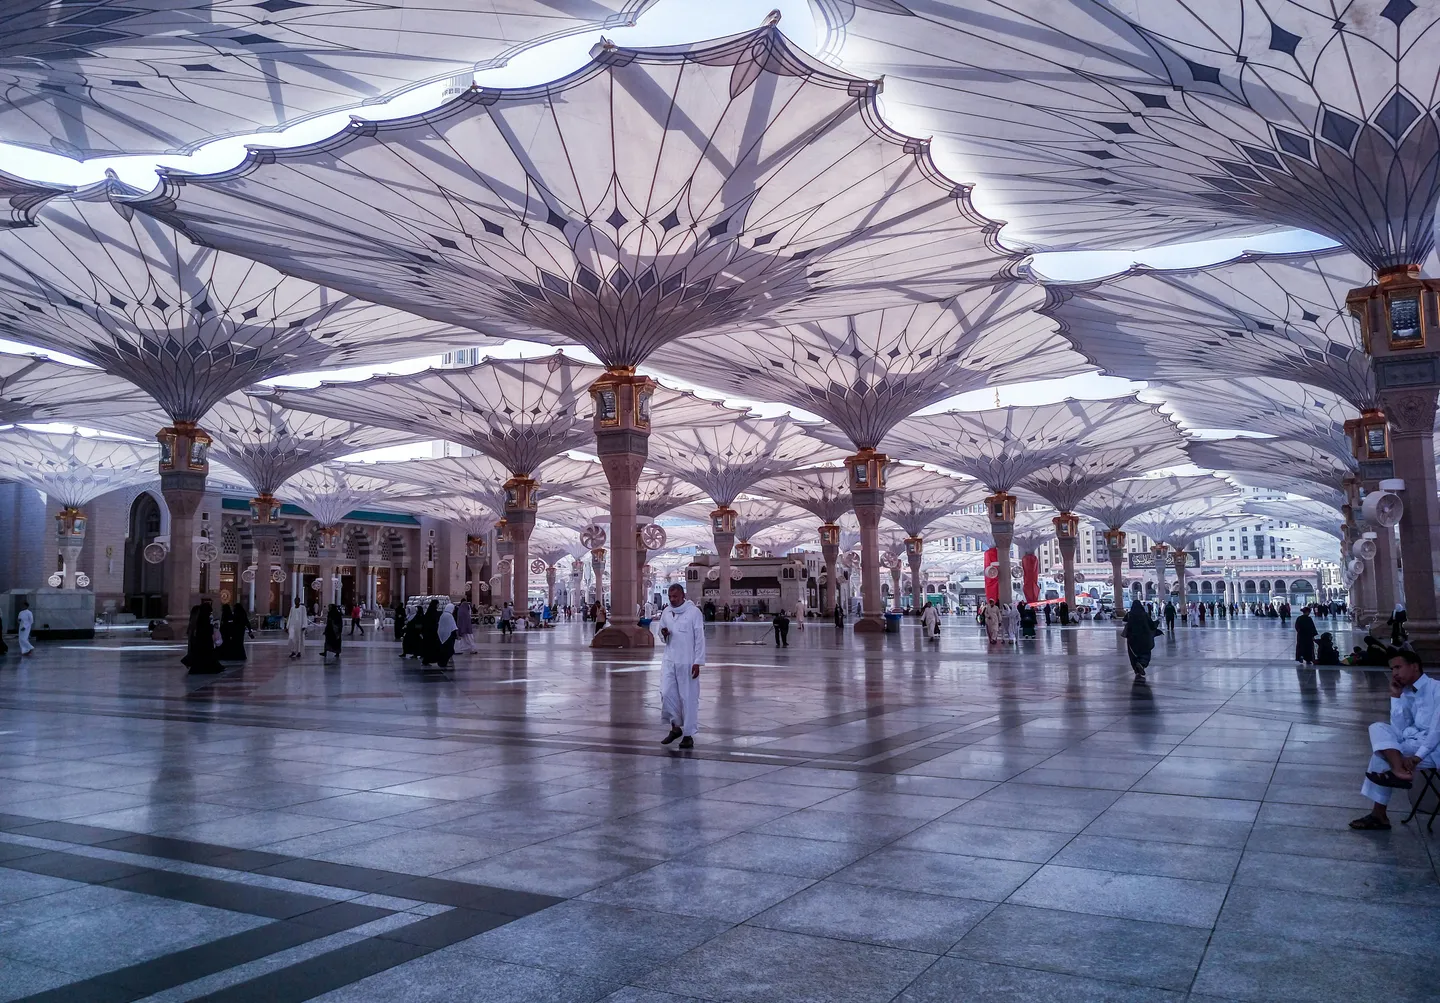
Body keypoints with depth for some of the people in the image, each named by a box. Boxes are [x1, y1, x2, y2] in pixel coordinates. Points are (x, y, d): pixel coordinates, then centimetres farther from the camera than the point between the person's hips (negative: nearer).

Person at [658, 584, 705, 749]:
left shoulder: (694, 612, -7)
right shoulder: (666, 612, 9)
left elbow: (700, 639, -8)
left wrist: (697, 662, -12)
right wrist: (664, 635, -5)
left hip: (687, 662, -5)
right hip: (669, 660, 5)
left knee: (689, 698, 0)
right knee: (666, 693, -2)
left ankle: (688, 734, 10)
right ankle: (675, 726, 17)